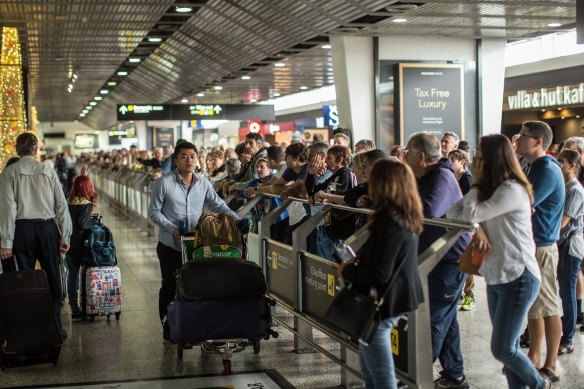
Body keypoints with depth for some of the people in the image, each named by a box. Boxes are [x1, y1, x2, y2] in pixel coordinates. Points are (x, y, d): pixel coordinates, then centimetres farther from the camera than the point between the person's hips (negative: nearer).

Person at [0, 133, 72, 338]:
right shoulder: (48, 171, 4)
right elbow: (61, 205, 2)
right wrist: (65, 237, 7)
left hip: (22, 229, -1)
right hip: (48, 228, 1)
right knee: (52, 277, 8)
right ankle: (56, 326, 11)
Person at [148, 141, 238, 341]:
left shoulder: (203, 183, 3)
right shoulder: (163, 183, -8)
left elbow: (218, 205, 7)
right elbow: (154, 212, -4)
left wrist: (236, 219, -8)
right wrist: (173, 229, -16)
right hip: (170, 246, -3)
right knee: (170, 287, 6)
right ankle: (168, 328, 19)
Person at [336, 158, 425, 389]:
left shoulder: (388, 221, -25)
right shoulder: (408, 216, 3)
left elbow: (379, 275, -26)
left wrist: (347, 271, -10)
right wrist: (357, 263, 9)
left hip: (384, 302, -9)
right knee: (367, 363, 24)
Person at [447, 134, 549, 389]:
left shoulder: (512, 190, -18)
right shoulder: (490, 188, 11)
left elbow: (470, 214, -23)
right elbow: (453, 212, 5)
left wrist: (477, 183, -9)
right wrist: (478, 228, -13)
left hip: (518, 278, -9)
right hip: (495, 277, 9)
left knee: (501, 348, -5)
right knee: (508, 345, 12)